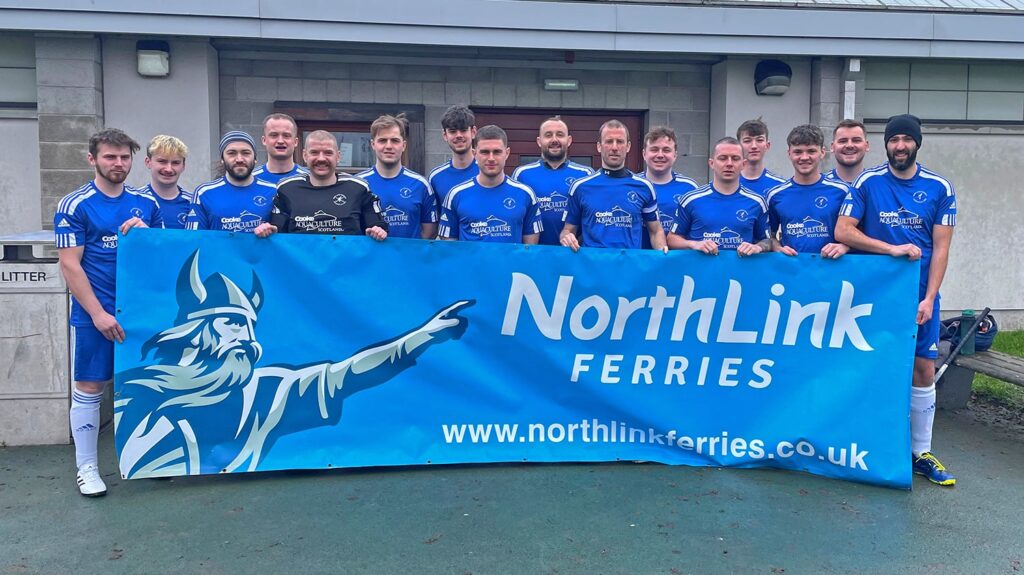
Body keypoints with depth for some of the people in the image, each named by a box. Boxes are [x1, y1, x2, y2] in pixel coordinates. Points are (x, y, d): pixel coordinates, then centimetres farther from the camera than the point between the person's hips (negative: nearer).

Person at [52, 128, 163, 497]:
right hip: (94, 314, -4)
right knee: (89, 388, 3)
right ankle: (86, 467, 16)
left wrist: (146, 235, -8)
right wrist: (98, 314, -14)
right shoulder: (75, 205, -3)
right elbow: (69, 264, -8)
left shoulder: (147, 204, 8)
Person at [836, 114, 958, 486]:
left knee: (923, 370, 4)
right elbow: (843, 232, -8)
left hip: (920, 294, 2)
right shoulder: (868, 183, -2)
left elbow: (940, 248, -1)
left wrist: (928, 299, -9)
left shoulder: (939, 188, 2)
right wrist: (893, 249, -15)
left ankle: (921, 452, 16)